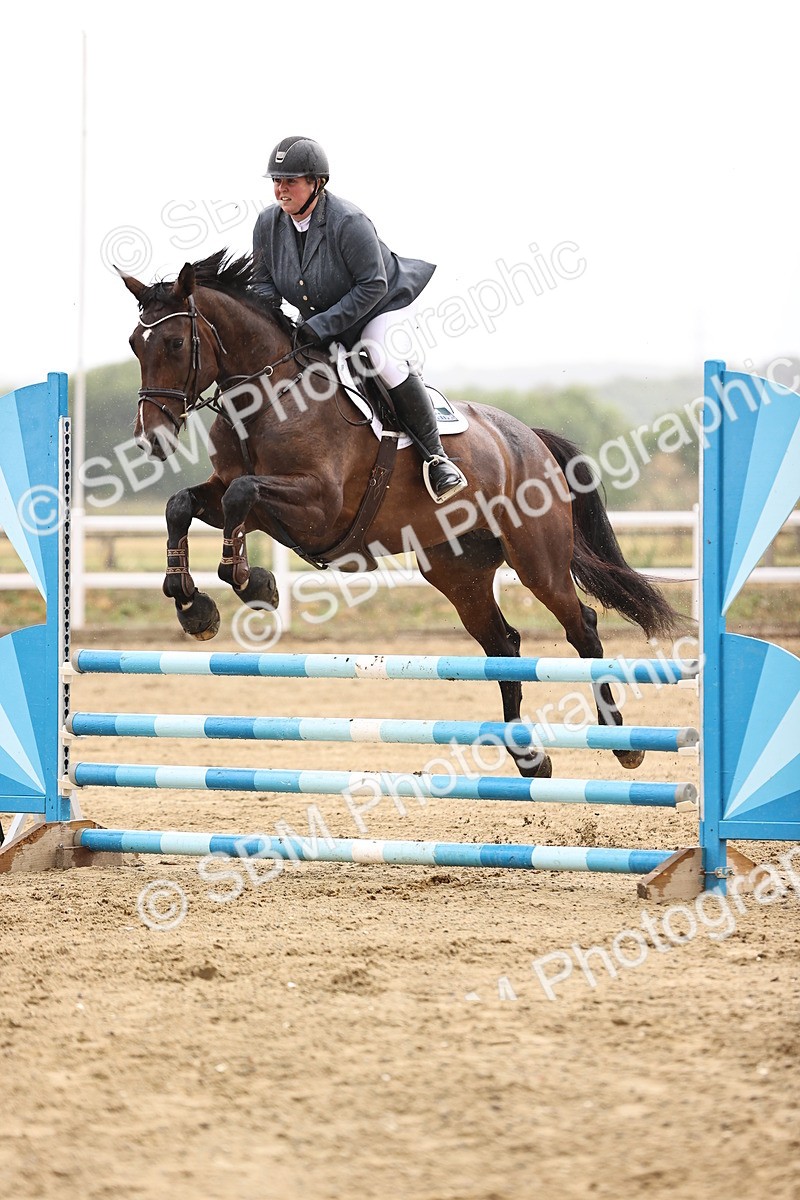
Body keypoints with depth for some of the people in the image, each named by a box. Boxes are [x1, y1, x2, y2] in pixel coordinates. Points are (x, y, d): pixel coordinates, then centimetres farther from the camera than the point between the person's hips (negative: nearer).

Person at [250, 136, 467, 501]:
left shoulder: (349, 222, -28)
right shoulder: (268, 223, -9)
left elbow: (372, 286, -28)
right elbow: (263, 282, 2)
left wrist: (323, 324, -34)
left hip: (384, 307, -7)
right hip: (317, 321, 7)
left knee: (384, 360, -31)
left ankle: (435, 457, -22)